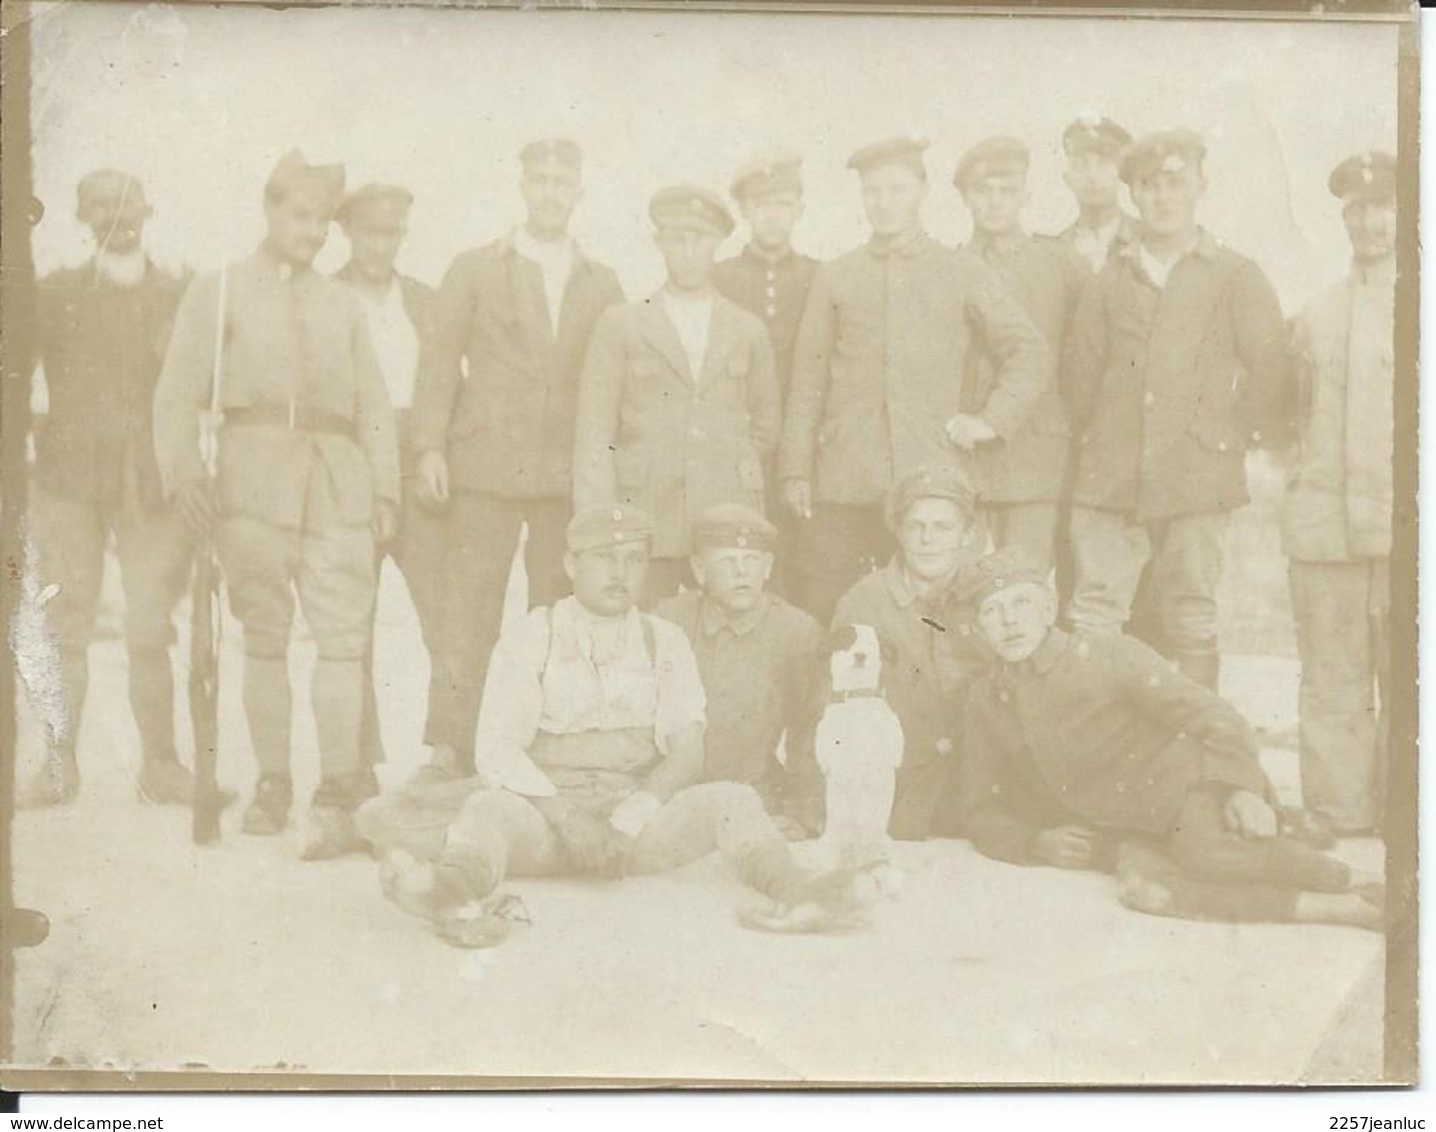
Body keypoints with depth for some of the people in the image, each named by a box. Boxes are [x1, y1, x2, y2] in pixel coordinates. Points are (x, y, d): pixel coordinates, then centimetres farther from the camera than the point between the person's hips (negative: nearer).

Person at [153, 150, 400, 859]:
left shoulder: (341, 304, 22)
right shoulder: (216, 292, 13)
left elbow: (372, 403, 18)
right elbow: (179, 392, 5)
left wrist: (384, 487, 5)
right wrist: (181, 470, -11)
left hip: (337, 482, 2)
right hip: (253, 475, -2)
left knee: (343, 637, -9)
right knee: (264, 637, 1)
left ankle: (337, 800, -11)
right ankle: (272, 785, 12)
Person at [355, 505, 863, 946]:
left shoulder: (665, 642, 14)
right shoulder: (529, 639, 8)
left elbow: (687, 753, 4)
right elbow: (497, 751, -2)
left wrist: (634, 813, -15)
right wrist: (564, 814, -18)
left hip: (640, 818, 2)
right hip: (544, 809, -2)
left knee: (730, 799, -23)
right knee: (491, 808, -34)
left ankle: (788, 887, -53)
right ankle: (459, 888, -68)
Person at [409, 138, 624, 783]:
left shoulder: (602, 284, 14)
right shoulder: (474, 270, 9)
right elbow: (440, 362, 5)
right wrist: (430, 447, -5)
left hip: (572, 475, 2)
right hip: (486, 466, -2)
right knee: (467, 614, -4)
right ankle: (449, 750, -1)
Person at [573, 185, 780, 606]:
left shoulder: (748, 331, 14)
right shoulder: (620, 327, 8)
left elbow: (767, 425, 24)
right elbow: (593, 434, 2)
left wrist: (727, 473, 12)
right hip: (644, 522, -1)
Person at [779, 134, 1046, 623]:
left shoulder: (962, 272, 10)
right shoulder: (834, 277, 14)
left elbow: (1027, 348, 12)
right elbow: (808, 378, 13)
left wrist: (993, 420, 0)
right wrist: (795, 470, 7)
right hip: (843, 488, 1)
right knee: (818, 624, -3)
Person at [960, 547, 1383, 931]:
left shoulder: (1111, 657, -6)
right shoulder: (982, 702, 4)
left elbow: (1214, 718, -10)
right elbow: (984, 815, 10)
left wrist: (1240, 789, -28)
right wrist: (1036, 844, -11)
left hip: (1199, 787, -3)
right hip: (1133, 831, 3)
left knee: (1203, 851, -39)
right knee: (1141, 883, -35)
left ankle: (1358, 883, -24)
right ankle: (1341, 910, -35)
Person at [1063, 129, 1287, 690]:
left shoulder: (1235, 276, 5)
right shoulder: (1112, 278, 12)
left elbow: (1269, 368, 2)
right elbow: (1080, 367, 15)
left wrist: (1236, 439, 2)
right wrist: (1095, 435, 9)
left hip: (1196, 479, -2)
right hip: (1110, 477, 2)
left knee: (1191, 625, 2)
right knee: (1091, 622, -3)